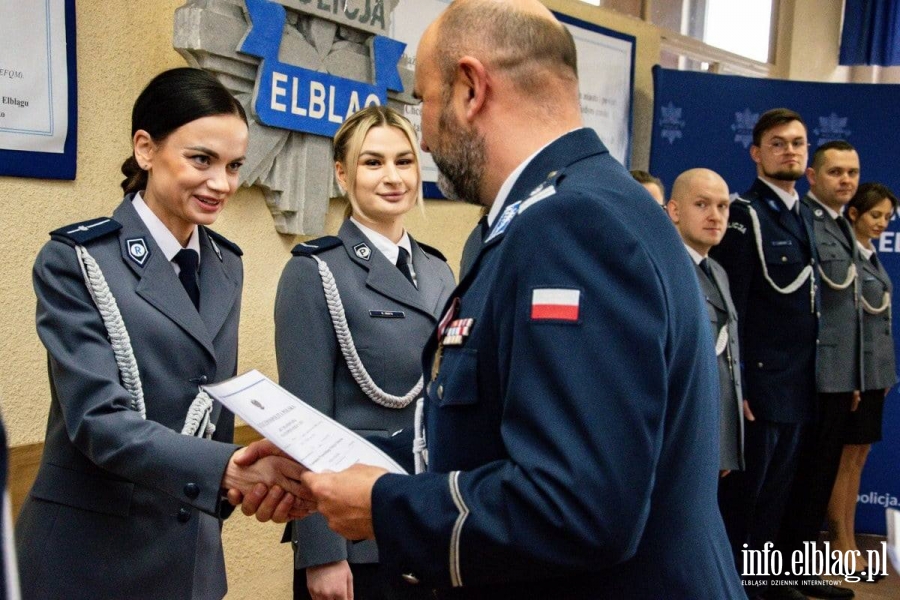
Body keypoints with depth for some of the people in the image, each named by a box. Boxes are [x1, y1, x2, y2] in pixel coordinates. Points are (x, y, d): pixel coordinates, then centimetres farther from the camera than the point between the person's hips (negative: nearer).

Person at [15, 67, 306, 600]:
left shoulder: (226, 265, 6)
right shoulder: (76, 260, -12)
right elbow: (98, 419, -22)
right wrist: (230, 468, -35)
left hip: (195, 551, 5)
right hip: (93, 555, -5)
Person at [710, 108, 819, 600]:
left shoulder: (804, 215, 13)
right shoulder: (744, 214, -11)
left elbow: (808, 298, 14)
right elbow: (730, 307, -15)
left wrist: (808, 373, 11)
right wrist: (733, 384, -18)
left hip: (798, 380, 8)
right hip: (760, 377, -7)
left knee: (776, 487, 16)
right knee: (743, 487, 3)